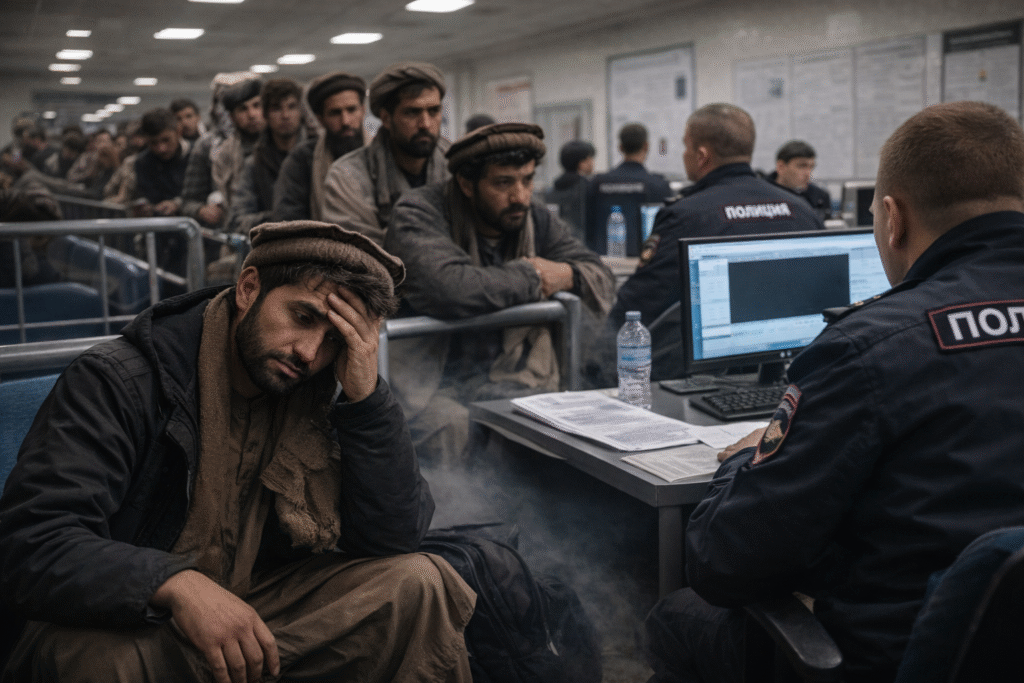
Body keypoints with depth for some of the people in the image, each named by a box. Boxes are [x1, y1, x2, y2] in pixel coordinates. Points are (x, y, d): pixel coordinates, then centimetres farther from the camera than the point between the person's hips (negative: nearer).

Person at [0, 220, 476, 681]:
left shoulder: (321, 397, -1)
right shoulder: (119, 382, -15)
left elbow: (396, 538, -8)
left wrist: (366, 397, -18)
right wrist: (178, 585, -40)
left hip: (255, 611, 4)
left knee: (415, 582, -14)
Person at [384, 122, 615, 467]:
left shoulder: (536, 220, 12)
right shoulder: (418, 212, -6)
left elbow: (601, 278, 19)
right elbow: (444, 287, -26)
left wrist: (567, 275, -7)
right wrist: (530, 277, -10)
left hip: (514, 380, 5)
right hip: (432, 384, -4)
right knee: (451, 426, -36)